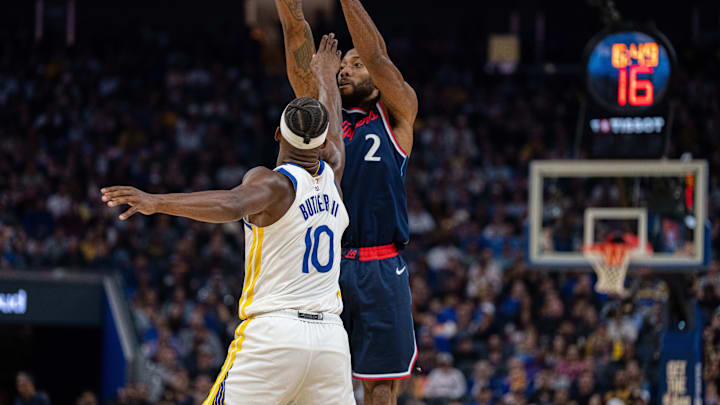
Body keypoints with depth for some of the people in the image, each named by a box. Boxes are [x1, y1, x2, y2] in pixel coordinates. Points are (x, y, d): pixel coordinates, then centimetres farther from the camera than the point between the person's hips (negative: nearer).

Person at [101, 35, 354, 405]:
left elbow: (230, 205, -29)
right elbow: (333, 129, 34)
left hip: (274, 333, -6)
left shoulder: (271, 183, -6)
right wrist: (326, 76, 53)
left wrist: (156, 202, -36)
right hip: (330, 336, 6)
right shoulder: (331, 176, 12)